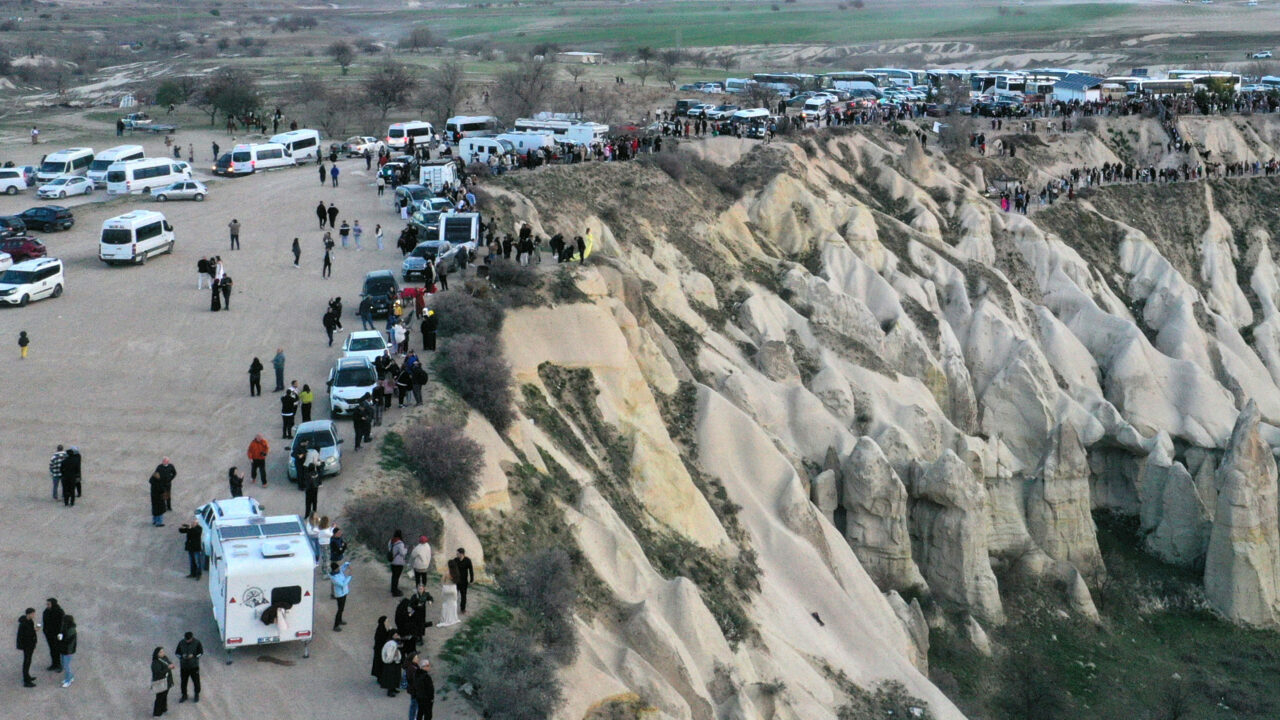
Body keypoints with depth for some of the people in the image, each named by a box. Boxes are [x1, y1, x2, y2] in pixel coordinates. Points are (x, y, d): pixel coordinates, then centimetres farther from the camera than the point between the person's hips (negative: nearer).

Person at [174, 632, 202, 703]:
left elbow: (201, 652, -2)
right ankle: (184, 695, 26)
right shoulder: (181, 643, -4)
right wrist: (182, 656, -17)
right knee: (183, 681, 9)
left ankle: (197, 695, 25)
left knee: (196, 681, 7)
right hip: (183, 666, 2)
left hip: (194, 666, -2)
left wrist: (193, 655, -19)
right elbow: (177, 653, 4)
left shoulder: (197, 643, -9)